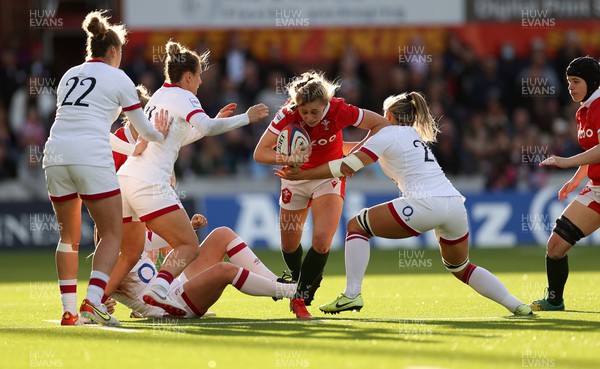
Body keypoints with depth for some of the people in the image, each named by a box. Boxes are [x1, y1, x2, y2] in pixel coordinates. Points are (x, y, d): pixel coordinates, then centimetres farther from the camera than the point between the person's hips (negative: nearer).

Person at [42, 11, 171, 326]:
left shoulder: (69, 75, 24)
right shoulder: (118, 78, 10)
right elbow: (144, 129, 16)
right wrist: (159, 135, 40)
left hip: (55, 154, 5)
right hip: (91, 157, -5)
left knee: (69, 236, 16)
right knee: (112, 234, 1)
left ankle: (69, 309, 11)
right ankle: (93, 300, -17)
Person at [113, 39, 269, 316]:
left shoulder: (159, 96, 24)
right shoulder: (182, 97, -1)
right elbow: (206, 127, -19)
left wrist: (215, 120, 37)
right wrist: (246, 118, -12)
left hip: (125, 178, 9)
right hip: (150, 184, -9)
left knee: (130, 253, 20)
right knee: (189, 247, -6)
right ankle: (158, 290, -28)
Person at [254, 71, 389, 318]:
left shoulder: (339, 111, -28)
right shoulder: (287, 115, -26)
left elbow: (381, 124, -15)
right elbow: (260, 153, -28)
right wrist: (288, 159, -45)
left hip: (329, 175, -1)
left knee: (322, 241, -19)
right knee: (289, 244, 9)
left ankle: (302, 298, -3)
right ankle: (298, 282, 40)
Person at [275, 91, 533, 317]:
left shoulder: (388, 134, 7)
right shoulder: (415, 135, 29)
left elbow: (348, 166, -2)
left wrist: (301, 175, 3)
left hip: (425, 204, -7)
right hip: (455, 203, 7)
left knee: (357, 225, 7)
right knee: (460, 267, 27)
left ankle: (352, 295, -5)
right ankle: (515, 304, 15)